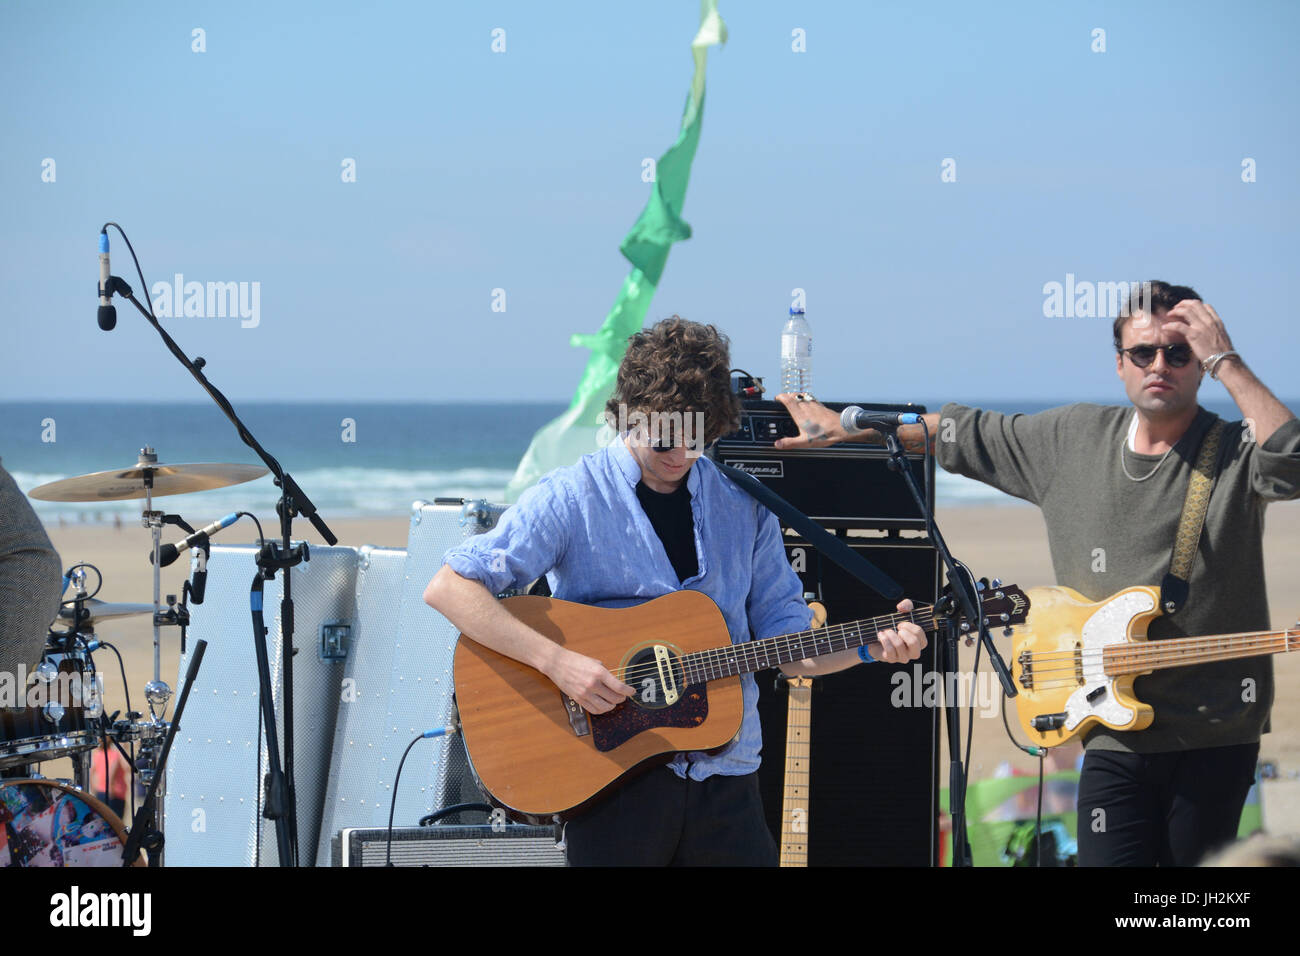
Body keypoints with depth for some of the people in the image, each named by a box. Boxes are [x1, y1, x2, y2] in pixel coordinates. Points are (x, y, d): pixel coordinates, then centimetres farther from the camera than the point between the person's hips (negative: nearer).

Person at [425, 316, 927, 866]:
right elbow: (448, 589, -13)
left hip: (724, 775, 4)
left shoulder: (742, 505, 10)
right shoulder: (570, 500, -5)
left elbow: (786, 646, 12)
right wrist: (556, 661, -22)